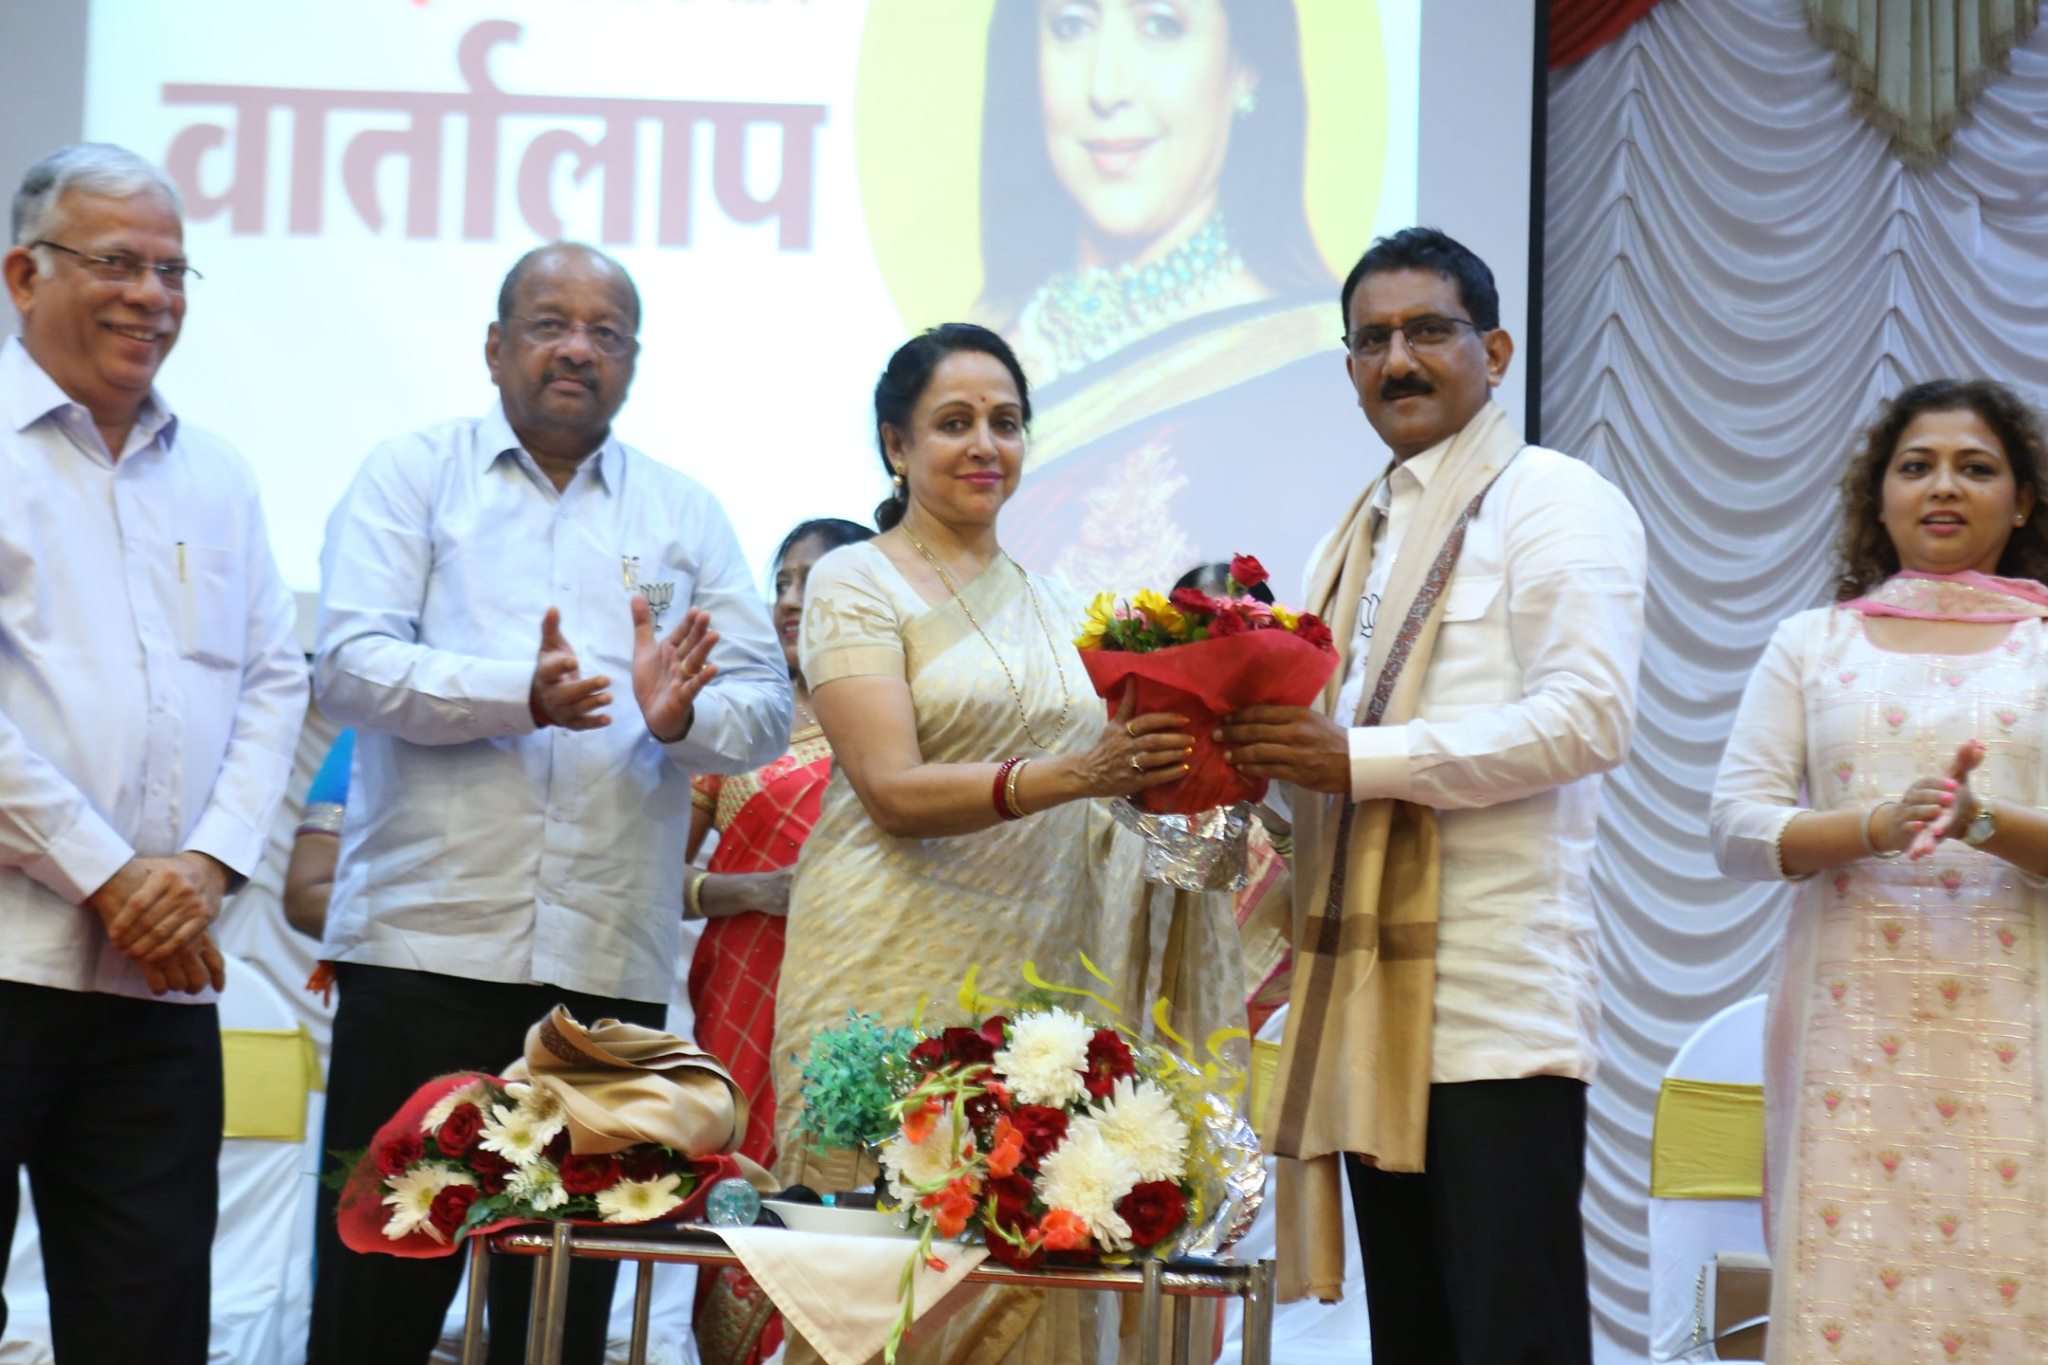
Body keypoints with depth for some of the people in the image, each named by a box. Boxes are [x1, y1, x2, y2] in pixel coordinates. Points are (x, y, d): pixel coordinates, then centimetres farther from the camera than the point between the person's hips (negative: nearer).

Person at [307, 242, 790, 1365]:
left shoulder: (686, 515, 15)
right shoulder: (413, 474, 8)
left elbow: (766, 711, 9)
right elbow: (352, 664, -6)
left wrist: (683, 717, -13)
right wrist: (521, 695, -20)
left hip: (607, 963, 3)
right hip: (425, 942, -2)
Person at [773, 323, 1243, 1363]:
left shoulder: (1055, 609, 18)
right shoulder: (856, 584, 0)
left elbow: (1095, 806, 21)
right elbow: (894, 791, -12)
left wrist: (1175, 765, -2)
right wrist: (1071, 774, -26)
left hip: (1042, 983, 5)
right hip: (903, 982, -5)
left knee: (1025, 1270, 0)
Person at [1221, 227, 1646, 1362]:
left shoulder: (1556, 503, -2)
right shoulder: (1358, 533, 23)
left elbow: (1587, 716, -15)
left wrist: (1361, 761, -17)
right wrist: (1262, 753, 5)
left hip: (1498, 1002, -8)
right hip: (1374, 1007, 8)